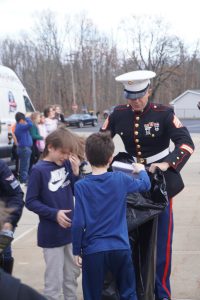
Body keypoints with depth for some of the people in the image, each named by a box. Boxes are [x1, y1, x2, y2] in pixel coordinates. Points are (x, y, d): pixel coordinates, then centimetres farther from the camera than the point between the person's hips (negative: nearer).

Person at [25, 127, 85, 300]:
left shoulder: (67, 165, -1)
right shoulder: (39, 170, -15)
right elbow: (31, 202, -12)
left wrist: (76, 172, -11)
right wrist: (54, 214, -21)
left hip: (71, 230, 6)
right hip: (51, 234, -5)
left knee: (72, 274, 20)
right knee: (54, 280, 5)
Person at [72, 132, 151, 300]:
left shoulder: (81, 186, -10)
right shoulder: (120, 179, -5)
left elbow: (78, 223, -11)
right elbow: (145, 185, 15)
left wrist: (77, 250, 3)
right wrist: (141, 170, 37)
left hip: (93, 250, -1)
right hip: (120, 247, 1)